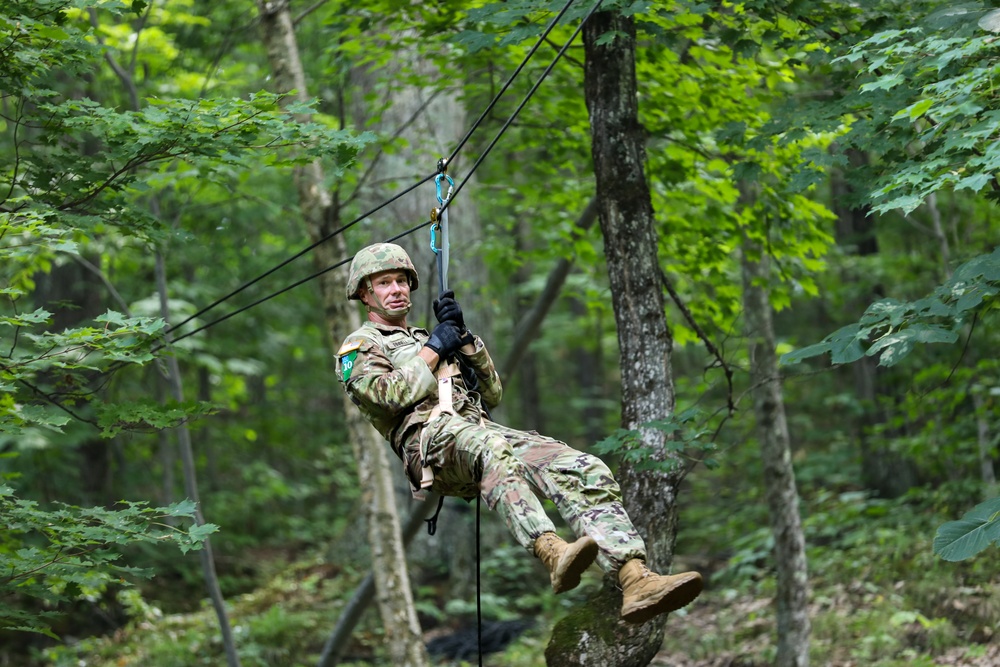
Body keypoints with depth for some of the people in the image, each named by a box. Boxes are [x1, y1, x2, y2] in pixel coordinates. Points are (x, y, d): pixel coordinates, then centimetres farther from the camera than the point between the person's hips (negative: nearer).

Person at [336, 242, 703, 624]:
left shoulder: (424, 338, 37)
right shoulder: (358, 347, 18)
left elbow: (492, 394, 26)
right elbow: (394, 394, -5)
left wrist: (462, 336, 15)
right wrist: (434, 347, 6)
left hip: (483, 430, 6)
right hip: (429, 441, -6)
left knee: (583, 469, -21)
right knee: (490, 449, -43)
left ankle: (636, 580, -41)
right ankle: (553, 555, -63)